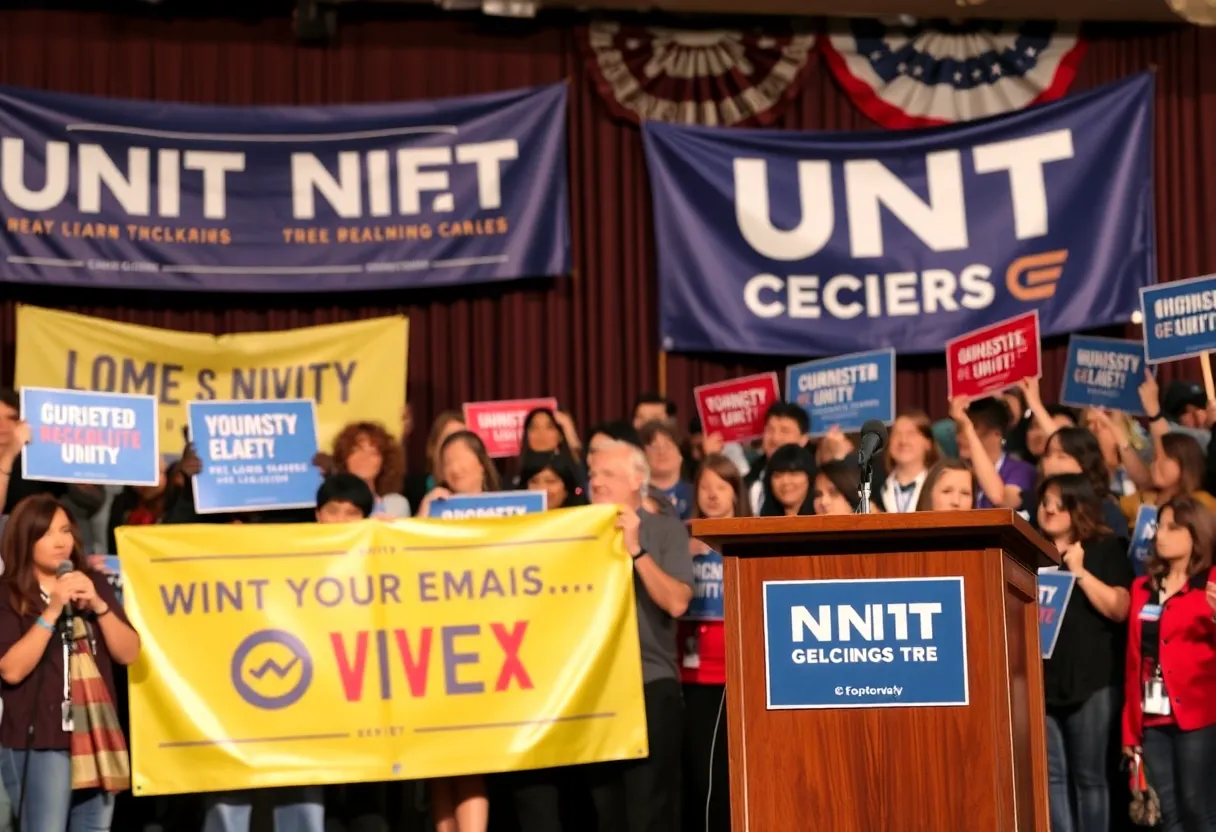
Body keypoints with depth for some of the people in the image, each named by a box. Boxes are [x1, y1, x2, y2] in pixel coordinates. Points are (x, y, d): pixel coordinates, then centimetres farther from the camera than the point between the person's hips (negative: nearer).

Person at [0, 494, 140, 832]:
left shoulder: (94, 584, 10)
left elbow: (129, 653, 5)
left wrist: (98, 605, -9)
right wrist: (51, 612, -20)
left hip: (97, 734, 5)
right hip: (38, 740, -5)